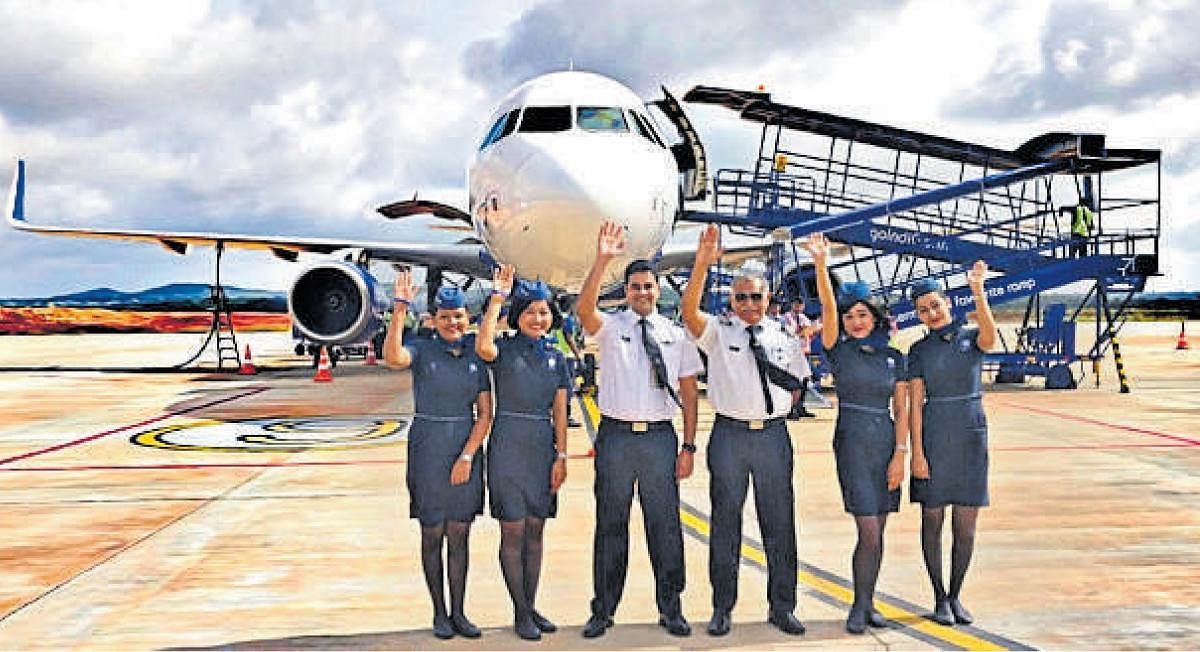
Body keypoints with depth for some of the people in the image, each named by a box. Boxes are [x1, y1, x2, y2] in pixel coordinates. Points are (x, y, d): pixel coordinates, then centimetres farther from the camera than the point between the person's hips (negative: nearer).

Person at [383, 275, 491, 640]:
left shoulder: (476, 356, 4)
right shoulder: (422, 350, -4)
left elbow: (485, 414, 1)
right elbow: (393, 357, -29)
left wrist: (467, 456, -8)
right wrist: (400, 308, -31)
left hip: (467, 449, 3)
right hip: (428, 448, -3)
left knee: (459, 535, 7)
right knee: (433, 534, 5)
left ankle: (458, 613, 16)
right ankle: (439, 613, 16)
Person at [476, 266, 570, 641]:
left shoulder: (556, 358, 10)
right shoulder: (505, 351, -3)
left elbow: (559, 413, 9)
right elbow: (483, 347, -28)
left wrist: (561, 456, 1)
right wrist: (497, 297, -22)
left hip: (542, 448, 4)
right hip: (508, 445, -4)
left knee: (535, 530, 10)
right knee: (512, 532, 0)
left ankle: (531, 607, 21)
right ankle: (520, 614, 9)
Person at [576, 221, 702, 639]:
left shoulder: (676, 335, 6)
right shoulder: (610, 327, 1)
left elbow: (689, 392, 7)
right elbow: (584, 309, -22)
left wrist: (689, 446, 1)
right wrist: (602, 261, -33)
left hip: (660, 436, 1)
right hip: (616, 435, -1)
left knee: (664, 524, 7)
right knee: (610, 525, 8)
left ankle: (670, 608, 22)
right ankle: (603, 610, 20)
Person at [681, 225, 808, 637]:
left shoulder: (784, 338, 10)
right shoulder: (719, 331, 1)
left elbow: (795, 387, 20)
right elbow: (689, 311, -19)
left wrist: (777, 408, 1)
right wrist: (702, 264, -30)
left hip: (774, 434, 3)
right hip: (730, 433, -2)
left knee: (779, 522, 8)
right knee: (726, 523, 6)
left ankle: (781, 607, 20)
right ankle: (722, 608, 17)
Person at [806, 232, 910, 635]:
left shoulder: (894, 357, 7)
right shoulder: (839, 349, 0)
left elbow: (901, 409, 6)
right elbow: (827, 308, -15)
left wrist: (899, 453, -3)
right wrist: (821, 264, -28)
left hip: (887, 443, 3)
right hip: (852, 441, -3)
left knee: (877, 532, 8)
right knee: (869, 533, -8)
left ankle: (867, 603, 18)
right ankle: (860, 607, 6)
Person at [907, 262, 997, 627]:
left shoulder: (971, 338, 2)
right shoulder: (919, 350, 3)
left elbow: (989, 334, -24)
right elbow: (915, 403, -1)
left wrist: (978, 291, -38)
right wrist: (917, 452, -8)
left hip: (971, 435, 0)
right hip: (934, 435, 0)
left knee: (966, 525, 4)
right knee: (932, 520, 4)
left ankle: (956, 596, 19)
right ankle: (940, 598, 15)